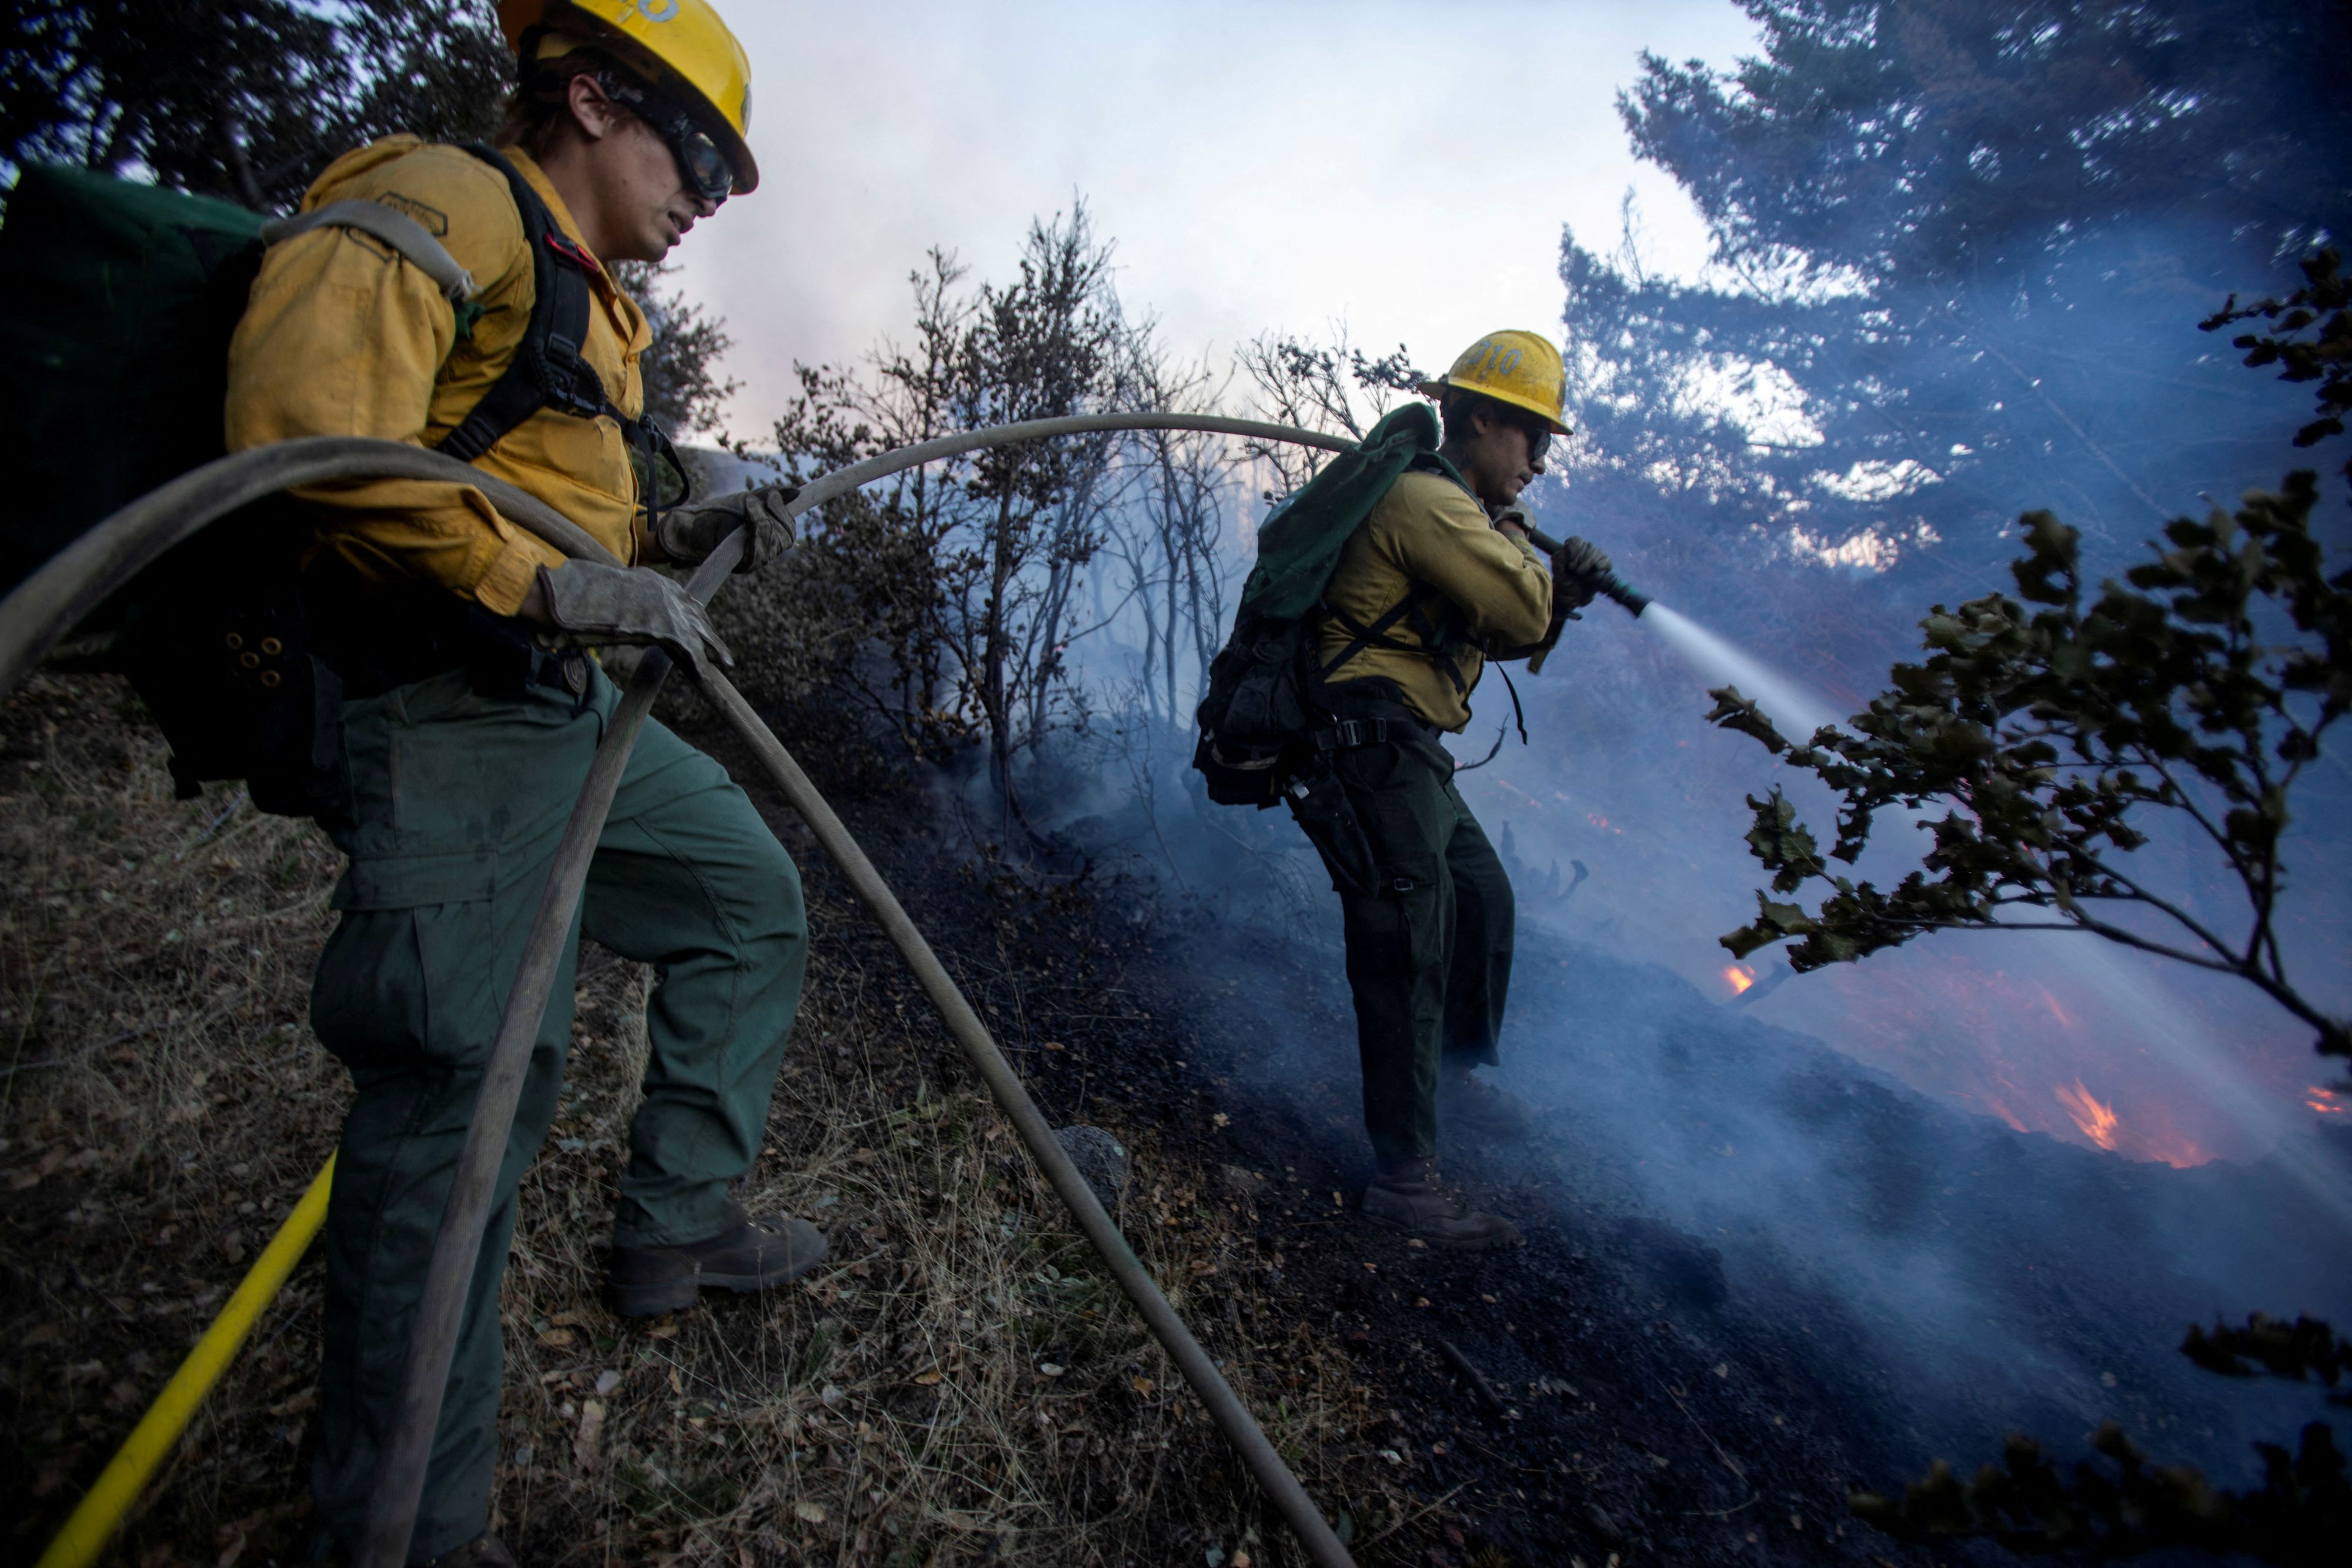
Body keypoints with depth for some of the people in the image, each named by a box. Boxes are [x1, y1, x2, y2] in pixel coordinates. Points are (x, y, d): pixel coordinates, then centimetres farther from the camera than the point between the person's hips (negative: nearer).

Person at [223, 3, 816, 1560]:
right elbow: (303, 427, -22)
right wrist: (550, 581, -25)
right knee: (470, 1077, -10)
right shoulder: (447, 202, -7)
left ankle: (678, 1225, 27)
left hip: (567, 707, 10)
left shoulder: (590, 300, 23)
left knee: (750, 896, 15)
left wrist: (671, 535, 11)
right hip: (442, 715, -10)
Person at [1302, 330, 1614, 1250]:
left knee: (1484, 900, 22)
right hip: (1377, 749, -11)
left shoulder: (1452, 508, 23)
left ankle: (1458, 1075, 39)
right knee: (1409, 955, -13)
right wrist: (1520, 549, 4)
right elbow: (1519, 614, -17)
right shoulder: (1428, 500, -11)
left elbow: (1513, 631, 21)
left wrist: (1560, 593, 1)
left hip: (1409, 758, 11)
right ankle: (1404, 1178, -8)